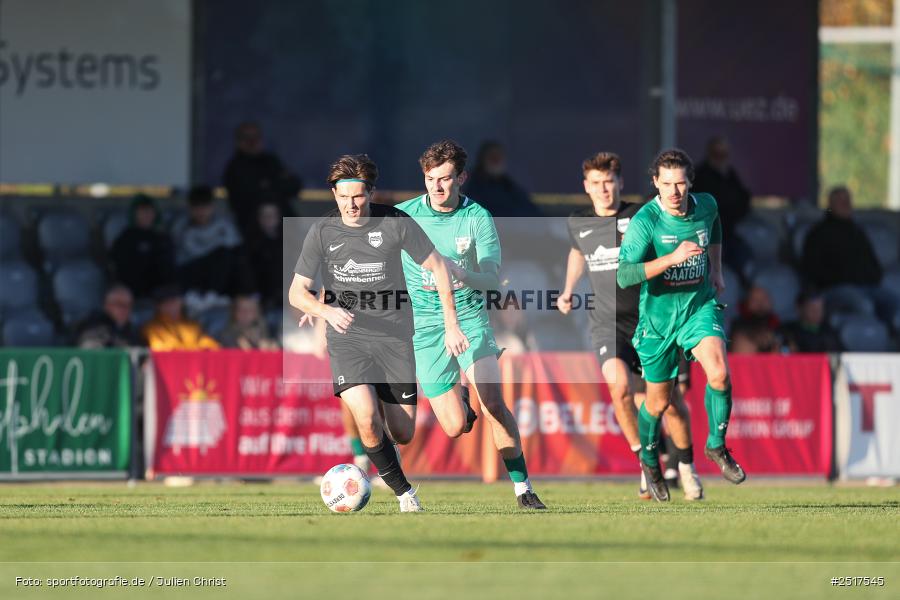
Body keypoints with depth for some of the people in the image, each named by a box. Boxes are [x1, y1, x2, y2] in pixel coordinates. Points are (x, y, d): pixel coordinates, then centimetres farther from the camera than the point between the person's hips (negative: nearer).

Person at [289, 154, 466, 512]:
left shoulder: (396, 223, -6)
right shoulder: (323, 232, -4)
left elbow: (437, 267, 3)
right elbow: (296, 292, -1)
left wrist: (451, 325, -1)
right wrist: (327, 311, -22)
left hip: (394, 334, 1)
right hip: (347, 337, 0)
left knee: (402, 434, 1)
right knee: (366, 419, -23)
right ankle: (405, 494, -5)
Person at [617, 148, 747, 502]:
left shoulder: (706, 206, -6)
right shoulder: (645, 221, -20)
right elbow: (624, 276, -29)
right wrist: (672, 258, -36)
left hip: (700, 305, 2)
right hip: (658, 315, -2)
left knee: (719, 373, -24)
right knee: (658, 402, 10)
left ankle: (716, 446, -2)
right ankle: (649, 459, 39)